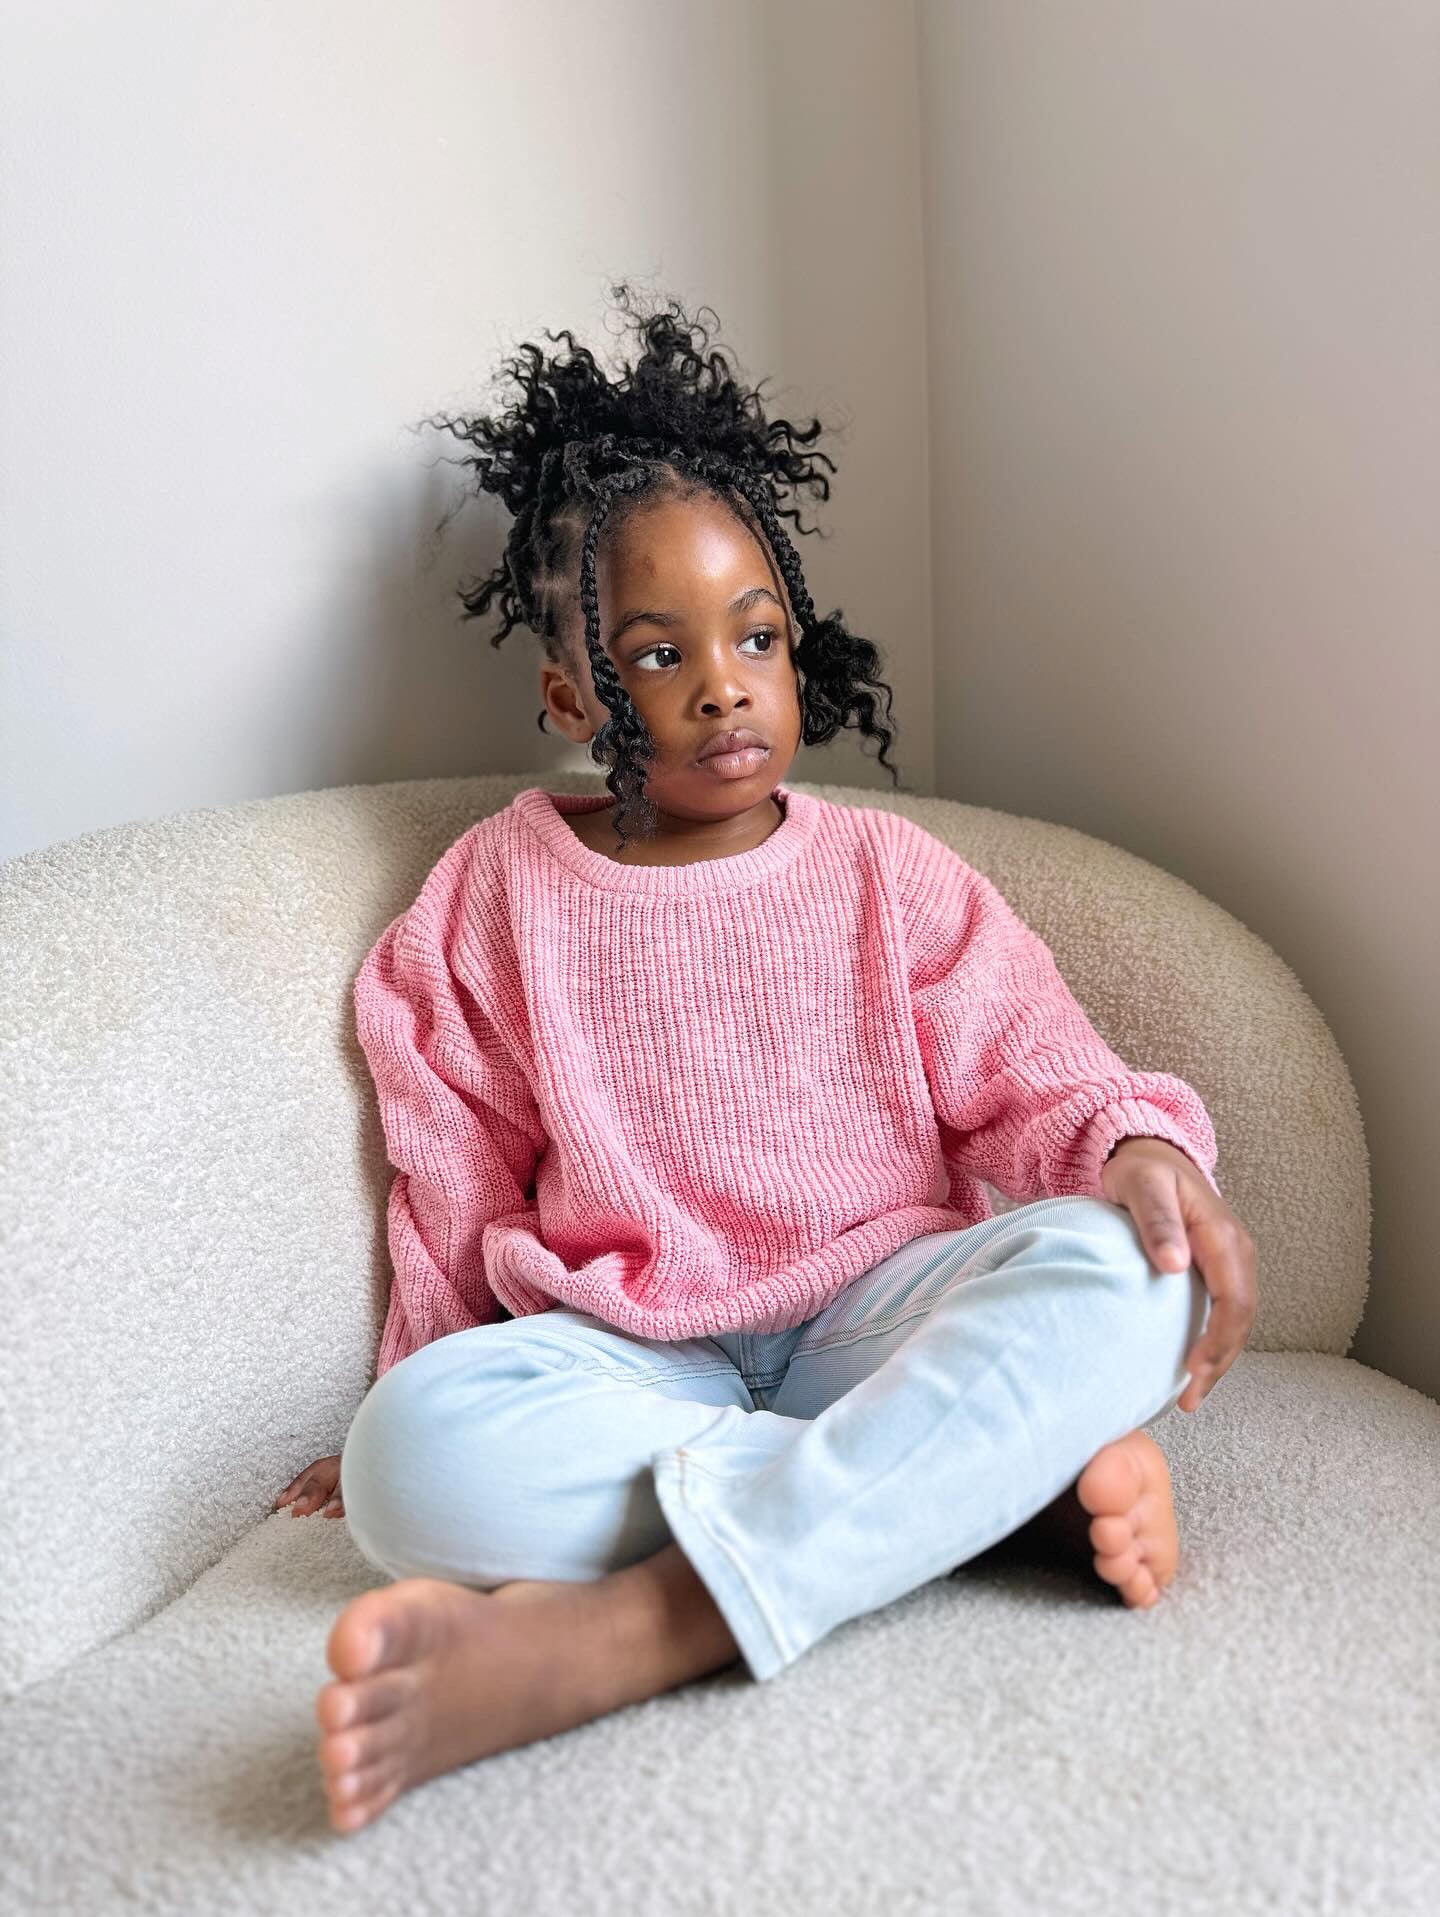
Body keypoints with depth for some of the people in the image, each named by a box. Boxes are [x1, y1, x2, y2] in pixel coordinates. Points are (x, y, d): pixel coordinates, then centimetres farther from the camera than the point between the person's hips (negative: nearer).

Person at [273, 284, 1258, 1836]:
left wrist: (1137, 1155, -18)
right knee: (420, 1451, -34)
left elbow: (1034, 1086, 5)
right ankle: (1028, 1475, -29)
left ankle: (598, 1635, -40)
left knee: (1107, 1269, -32)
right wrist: (417, 1404, 15)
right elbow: (463, 1185, 14)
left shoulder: (887, 873, 7)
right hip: (628, 1352, 0)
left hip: (874, 1318, 0)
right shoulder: (501, 892, 8)